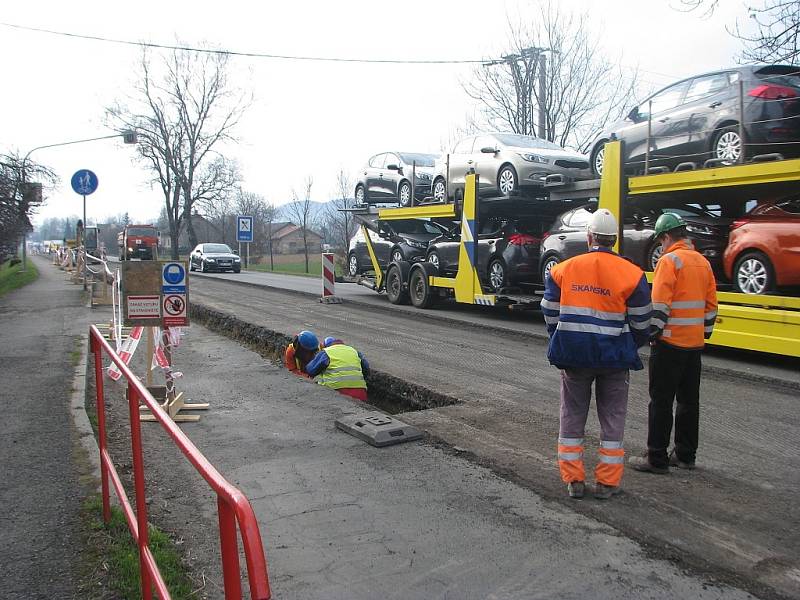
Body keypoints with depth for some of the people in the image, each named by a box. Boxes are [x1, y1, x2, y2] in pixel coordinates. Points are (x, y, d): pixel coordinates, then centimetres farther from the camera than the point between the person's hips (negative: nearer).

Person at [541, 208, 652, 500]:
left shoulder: (563, 270, -3)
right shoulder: (632, 274, -7)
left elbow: (550, 315, 3)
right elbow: (641, 323, -2)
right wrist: (631, 348, 17)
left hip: (572, 355, 1)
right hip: (614, 357, -1)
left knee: (572, 417, 13)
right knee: (612, 420, 13)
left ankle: (573, 481, 18)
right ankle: (607, 483, 19)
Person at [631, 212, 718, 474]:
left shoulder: (669, 260, -12)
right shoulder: (703, 262, 12)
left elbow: (660, 304, -19)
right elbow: (711, 303, 16)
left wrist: (652, 334, -12)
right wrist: (704, 333, 21)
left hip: (670, 343, -8)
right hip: (695, 344, 8)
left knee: (661, 401, -1)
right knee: (689, 400, 14)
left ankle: (656, 459, 4)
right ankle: (685, 455, 24)